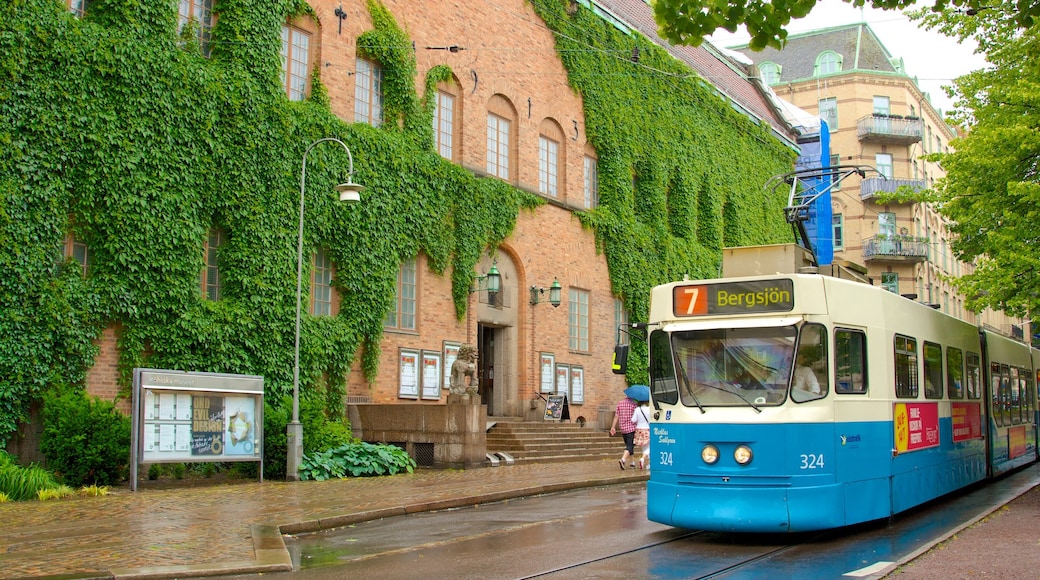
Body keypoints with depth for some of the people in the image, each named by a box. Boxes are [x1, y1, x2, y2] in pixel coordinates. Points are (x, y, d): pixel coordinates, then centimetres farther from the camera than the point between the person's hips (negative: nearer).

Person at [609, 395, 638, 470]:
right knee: (630, 446, -7)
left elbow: (616, 416, 5)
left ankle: (631, 462, 27)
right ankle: (623, 459, -27)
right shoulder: (634, 403, -8)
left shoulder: (620, 403, 6)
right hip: (631, 428, -6)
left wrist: (613, 427, 8)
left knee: (628, 445, 20)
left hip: (623, 428, 6)